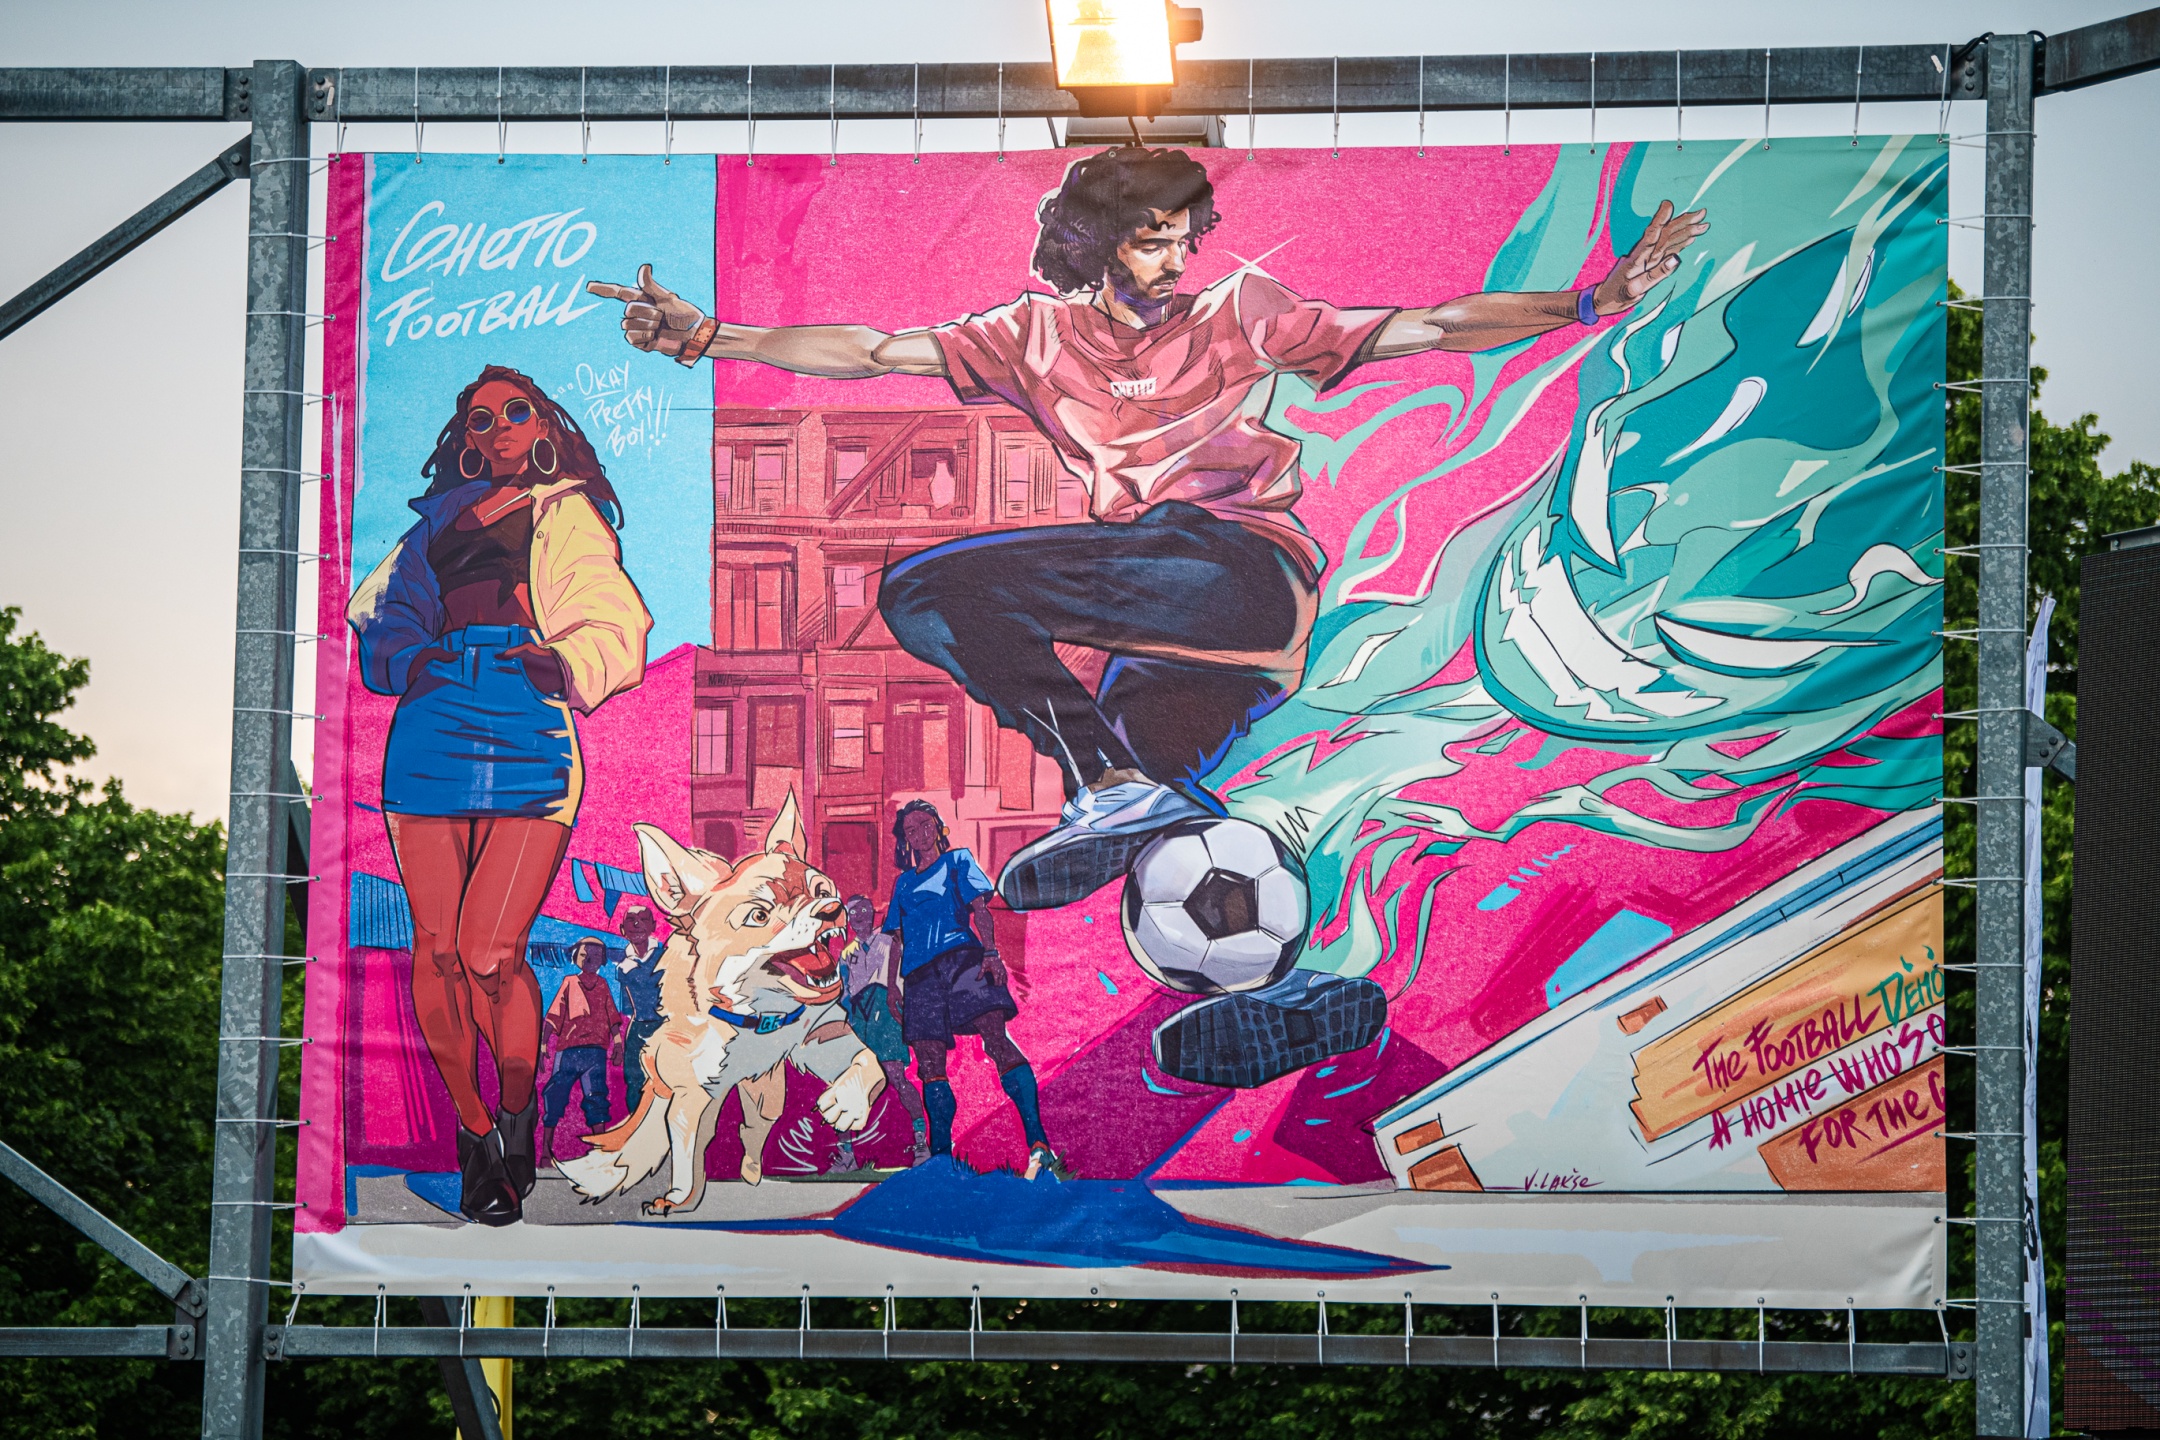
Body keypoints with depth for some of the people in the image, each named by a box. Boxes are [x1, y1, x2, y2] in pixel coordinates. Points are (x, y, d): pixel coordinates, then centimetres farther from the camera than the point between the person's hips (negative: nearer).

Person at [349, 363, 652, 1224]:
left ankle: (517, 1121, 10)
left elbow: (613, 623, 4)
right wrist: (405, 656, -1)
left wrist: (568, 661, -17)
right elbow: (382, 610, 21)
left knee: (491, 956, -13)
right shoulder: (441, 516, 26)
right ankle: (474, 1134, 10)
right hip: (432, 726, 3)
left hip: (531, 731, -3)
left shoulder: (568, 514, 17)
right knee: (437, 951, -5)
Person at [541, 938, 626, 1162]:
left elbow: (612, 1015, 15)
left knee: (596, 1097, -9)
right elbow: (554, 1016, 8)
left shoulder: (603, 985, 18)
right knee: (555, 1097, -2)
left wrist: (617, 1041, 1)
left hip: (596, 1050, 1)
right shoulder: (569, 983, 12)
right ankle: (546, 1149, 5)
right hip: (568, 1049, -1)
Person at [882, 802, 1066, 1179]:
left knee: (996, 1038, -22)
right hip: (919, 974, 5)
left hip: (960, 959, -5)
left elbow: (979, 907, 4)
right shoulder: (903, 882, 28)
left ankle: (1039, 1143, -32)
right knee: (929, 1065, -4)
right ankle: (940, 1153, -3)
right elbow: (897, 937, 27)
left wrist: (990, 953, -10)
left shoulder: (957, 862, 17)